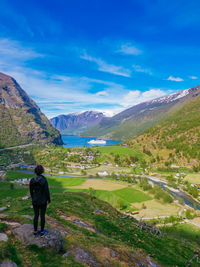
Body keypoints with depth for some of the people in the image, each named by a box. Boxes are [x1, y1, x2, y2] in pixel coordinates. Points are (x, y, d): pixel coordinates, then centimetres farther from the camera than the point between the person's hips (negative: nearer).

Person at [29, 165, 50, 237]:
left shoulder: (32, 180, -10)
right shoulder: (44, 180, -23)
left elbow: (31, 191, 2)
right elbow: (47, 191, -16)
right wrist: (49, 199, 1)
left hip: (35, 201, 4)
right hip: (43, 201, -3)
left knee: (36, 215, 19)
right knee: (42, 216, 13)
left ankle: (35, 231, 30)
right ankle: (42, 232, 27)